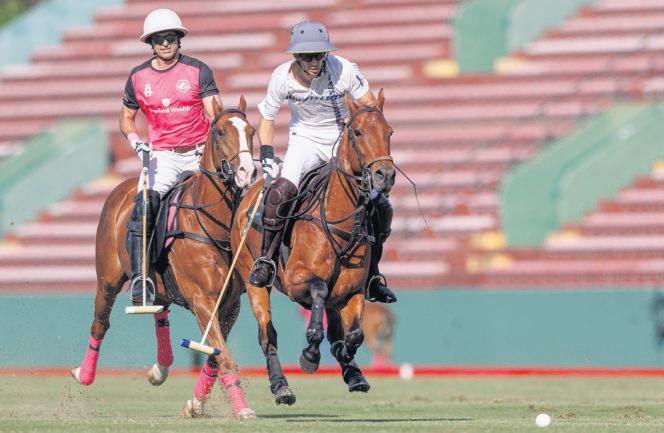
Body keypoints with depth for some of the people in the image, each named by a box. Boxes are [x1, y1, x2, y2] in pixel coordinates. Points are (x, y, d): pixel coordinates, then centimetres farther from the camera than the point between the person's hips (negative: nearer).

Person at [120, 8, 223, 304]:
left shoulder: (198, 71, 1)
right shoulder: (138, 77, 7)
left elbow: (214, 113, -7)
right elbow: (126, 119, 19)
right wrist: (135, 141, -2)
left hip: (199, 154, 0)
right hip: (162, 156, 0)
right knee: (143, 205, -23)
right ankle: (139, 279, -26)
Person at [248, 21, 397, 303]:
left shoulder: (344, 71, -21)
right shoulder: (282, 77, -15)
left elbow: (371, 109, -12)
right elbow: (266, 118, 0)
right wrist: (266, 155, -11)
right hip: (305, 140, 0)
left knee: (381, 208, -11)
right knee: (281, 190, -31)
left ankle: (371, 275, 7)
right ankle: (266, 260, -17)